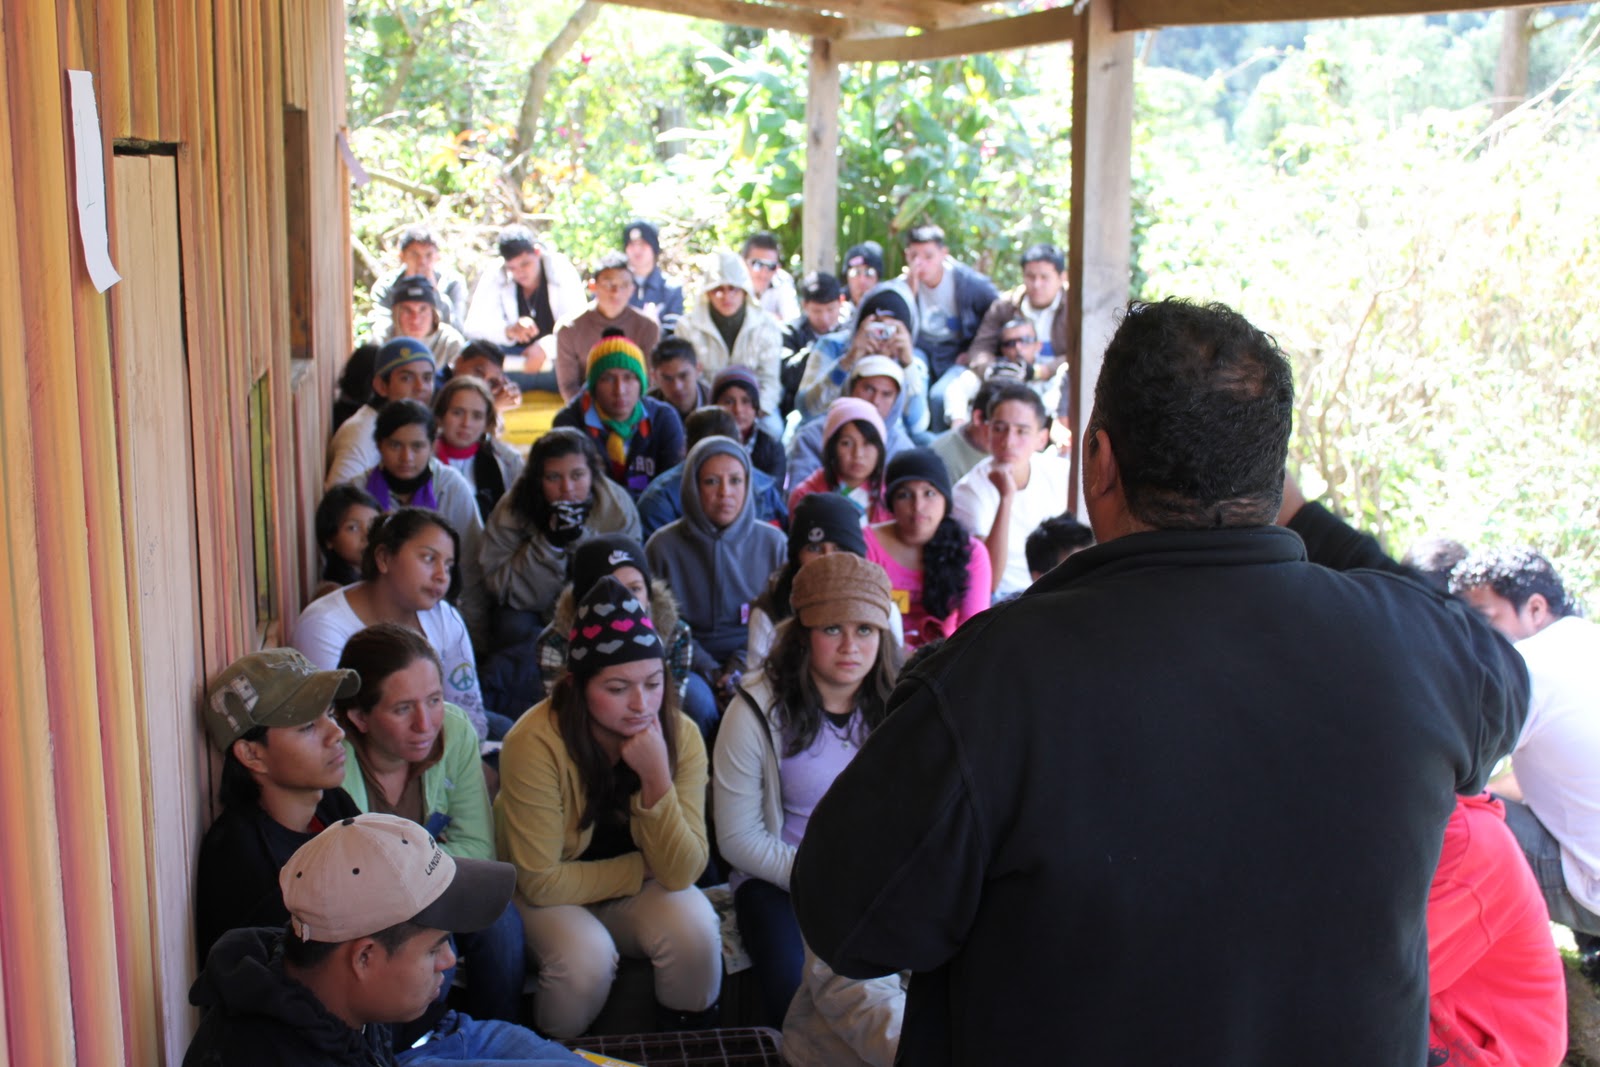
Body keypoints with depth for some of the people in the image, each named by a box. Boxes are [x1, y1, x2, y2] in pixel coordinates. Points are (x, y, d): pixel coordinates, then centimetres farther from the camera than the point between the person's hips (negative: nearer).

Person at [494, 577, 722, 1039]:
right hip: (551, 898, -2)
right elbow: (541, 881, -22)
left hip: (640, 894, 3)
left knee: (695, 929, -26)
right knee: (588, 957, -31)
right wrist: (643, 866, -15)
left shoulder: (680, 735, -17)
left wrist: (657, 779, -32)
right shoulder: (536, 743, -28)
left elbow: (682, 872, -19)